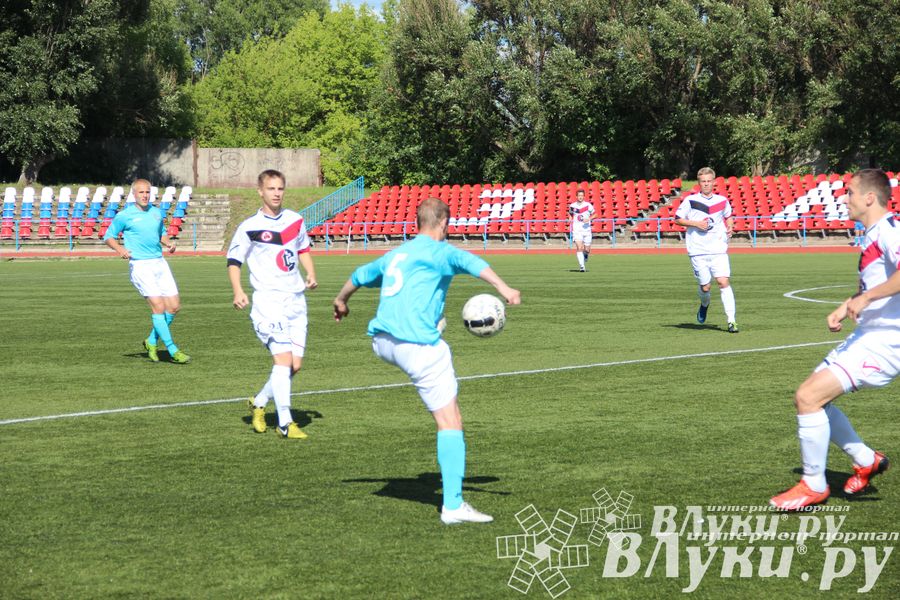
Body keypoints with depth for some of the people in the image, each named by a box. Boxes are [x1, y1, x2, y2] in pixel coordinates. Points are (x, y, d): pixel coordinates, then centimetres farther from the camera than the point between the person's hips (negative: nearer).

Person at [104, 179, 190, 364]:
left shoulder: (157, 213, 12)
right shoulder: (124, 216, -3)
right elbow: (108, 237, 4)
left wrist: (169, 243, 5)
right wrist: (119, 248, -15)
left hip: (160, 263, 6)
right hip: (140, 266, -6)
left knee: (174, 306, 1)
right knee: (158, 306, -14)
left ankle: (152, 341, 21)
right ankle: (173, 350, -9)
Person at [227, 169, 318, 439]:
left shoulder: (295, 220, 9)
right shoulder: (249, 227, -5)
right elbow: (233, 260, -1)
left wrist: (311, 275, 7)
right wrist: (238, 292, -15)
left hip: (296, 300, 6)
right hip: (268, 300, -6)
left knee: (295, 365, 4)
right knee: (283, 359, -16)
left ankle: (258, 403, 25)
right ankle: (285, 423, -10)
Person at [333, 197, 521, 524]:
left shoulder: (395, 254, 22)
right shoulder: (438, 251, 0)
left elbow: (359, 275, 39)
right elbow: (468, 262, -22)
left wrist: (340, 301, 59)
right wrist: (504, 289, -35)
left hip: (382, 341, 7)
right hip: (418, 344, -7)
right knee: (450, 422, -4)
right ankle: (453, 505, -9)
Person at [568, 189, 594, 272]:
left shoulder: (588, 205, -3)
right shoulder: (572, 206, 4)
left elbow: (594, 215, 7)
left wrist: (589, 219, -12)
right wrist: (570, 220, 3)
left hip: (586, 230, 0)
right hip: (576, 230, 0)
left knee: (587, 250, 5)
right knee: (579, 248, -17)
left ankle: (585, 256, 42)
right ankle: (582, 266, -16)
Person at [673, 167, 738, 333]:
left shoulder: (722, 200, 8)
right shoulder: (690, 200, -1)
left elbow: (728, 216, 26)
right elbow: (677, 219, 3)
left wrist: (730, 227, 5)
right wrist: (696, 223, -10)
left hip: (719, 250, 1)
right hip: (698, 251, -1)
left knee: (723, 282, -13)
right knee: (705, 286, 0)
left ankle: (731, 320, -12)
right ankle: (704, 304, 37)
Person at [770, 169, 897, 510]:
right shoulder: (871, 236, 15)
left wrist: (864, 299, -31)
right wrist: (845, 308, 15)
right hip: (865, 335, 10)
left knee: (809, 396, -16)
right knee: (810, 397, 13)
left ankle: (814, 486, -2)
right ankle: (866, 461, 26)